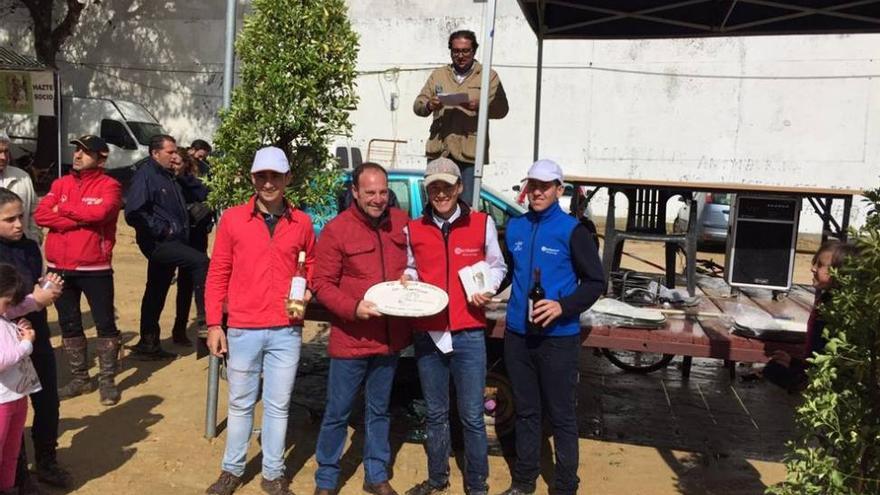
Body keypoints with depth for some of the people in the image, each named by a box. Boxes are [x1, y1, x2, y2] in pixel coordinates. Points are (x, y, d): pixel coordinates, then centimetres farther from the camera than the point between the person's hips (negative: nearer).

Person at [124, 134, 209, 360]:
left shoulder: (168, 177, 18)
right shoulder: (145, 175, -10)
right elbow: (134, 213, -20)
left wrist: (181, 229, 12)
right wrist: (162, 229, -18)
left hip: (170, 242, 9)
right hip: (157, 243, -9)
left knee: (157, 292, 13)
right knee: (201, 261, -24)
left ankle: (148, 344, 21)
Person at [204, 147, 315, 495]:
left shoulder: (301, 223, 3)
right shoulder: (232, 219, 0)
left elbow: (311, 265, 17)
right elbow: (217, 274, 2)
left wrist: (308, 289, -4)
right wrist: (214, 324, -2)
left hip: (286, 331, 1)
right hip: (243, 330, 0)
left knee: (278, 405, 10)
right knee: (240, 403, 13)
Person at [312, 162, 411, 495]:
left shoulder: (402, 223, 2)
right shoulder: (336, 230, -11)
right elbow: (322, 284, -11)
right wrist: (354, 308, -24)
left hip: (390, 338, 4)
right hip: (350, 340, -4)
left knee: (379, 411, 19)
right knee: (337, 413, 9)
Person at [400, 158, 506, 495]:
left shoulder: (482, 224, -1)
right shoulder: (413, 229, 5)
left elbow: (497, 266, 9)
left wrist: (488, 288, -10)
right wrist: (406, 279, -4)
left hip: (468, 334, -2)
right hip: (427, 334, 3)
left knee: (472, 416, 4)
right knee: (436, 414, 17)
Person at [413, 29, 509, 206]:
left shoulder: (489, 76, 10)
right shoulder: (437, 75, 18)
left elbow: (501, 109, -1)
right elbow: (417, 105, 13)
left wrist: (479, 106, -20)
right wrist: (429, 105, -10)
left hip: (469, 152, -3)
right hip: (438, 150, 3)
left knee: (467, 204, -4)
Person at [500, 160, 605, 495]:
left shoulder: (572, 231, -8)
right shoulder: (514, 228, 7)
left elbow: (595, 282, -7)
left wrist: (564, 306, -21)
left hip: (558, 337, -5)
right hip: (517, 335, 5)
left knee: (561, 416, 5)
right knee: (526, 411, 17)